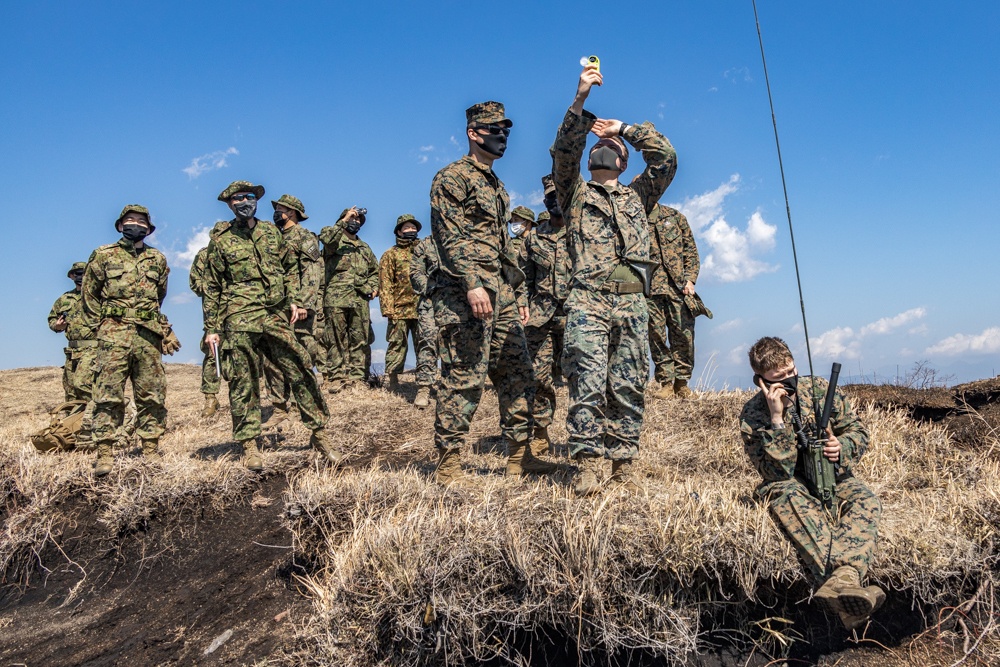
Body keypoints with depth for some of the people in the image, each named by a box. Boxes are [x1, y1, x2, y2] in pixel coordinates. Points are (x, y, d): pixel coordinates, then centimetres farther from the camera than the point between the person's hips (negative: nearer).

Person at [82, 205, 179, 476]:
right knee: (109, 394, -7)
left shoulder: (158, 259, 15)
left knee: (152, 395, 3)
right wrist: (99, 327, 5)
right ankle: (105, 453, -5)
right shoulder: (103, 255, 8)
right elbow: (89, 294, 10)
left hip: (149, 335, 3)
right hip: (114, 333, -3)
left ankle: (151, 449, 10)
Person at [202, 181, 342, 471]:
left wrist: (294, 300, 7)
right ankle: (249, 447, 10)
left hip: (275, 316, 3)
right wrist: (212, 328, 2)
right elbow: (212, 288, 7)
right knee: (244, 383, 1)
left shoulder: (271, 232, 14)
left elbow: (290, 268, 21)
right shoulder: (221, 240, 6)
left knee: (301, 373, -2)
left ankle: (320, 434, 6)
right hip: (239, 319, -2)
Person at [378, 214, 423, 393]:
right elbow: (385, 284, -1)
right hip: (400, 310, -3)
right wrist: (388, 309, -12)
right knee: (397, 345, -1)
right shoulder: (390, 255, 6)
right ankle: (393, 383, 3)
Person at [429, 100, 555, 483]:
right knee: (464, 377, -8)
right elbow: (449, 235, -16)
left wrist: (518, 294, 22)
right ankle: (448, 465, 0)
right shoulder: (453, 177, -4)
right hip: (467, 294, -9)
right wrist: (472, 283, -26)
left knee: (517, 374, 9)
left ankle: (519, 456, 18)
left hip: (501, 296, 9)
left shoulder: (496, 186, 24)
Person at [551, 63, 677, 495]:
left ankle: (623, 466, 9)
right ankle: (587, 466, -8)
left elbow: (666, 157, 14)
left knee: (628, 388, 3)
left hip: (632, 302, 3)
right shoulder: (576, 193, 17)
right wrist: (580, 101, -8)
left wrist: (623, 128, 16)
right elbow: (563, 152, 1)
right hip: (588, 301, -3)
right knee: (588, 384, -11)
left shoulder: (636, 196, 24)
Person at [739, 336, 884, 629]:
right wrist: (777, 419, -26)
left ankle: (840, 582, -56)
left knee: (866, 503, -30)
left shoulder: (819, 390, 1)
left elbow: (859, 432, 8)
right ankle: (845, 587, -57)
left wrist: (842, 446, -16)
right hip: (796, 488, -3)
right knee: (781, 493, -39)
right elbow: (777, 472, -17)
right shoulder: (753, 415, -8)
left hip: (835, 479, 3)